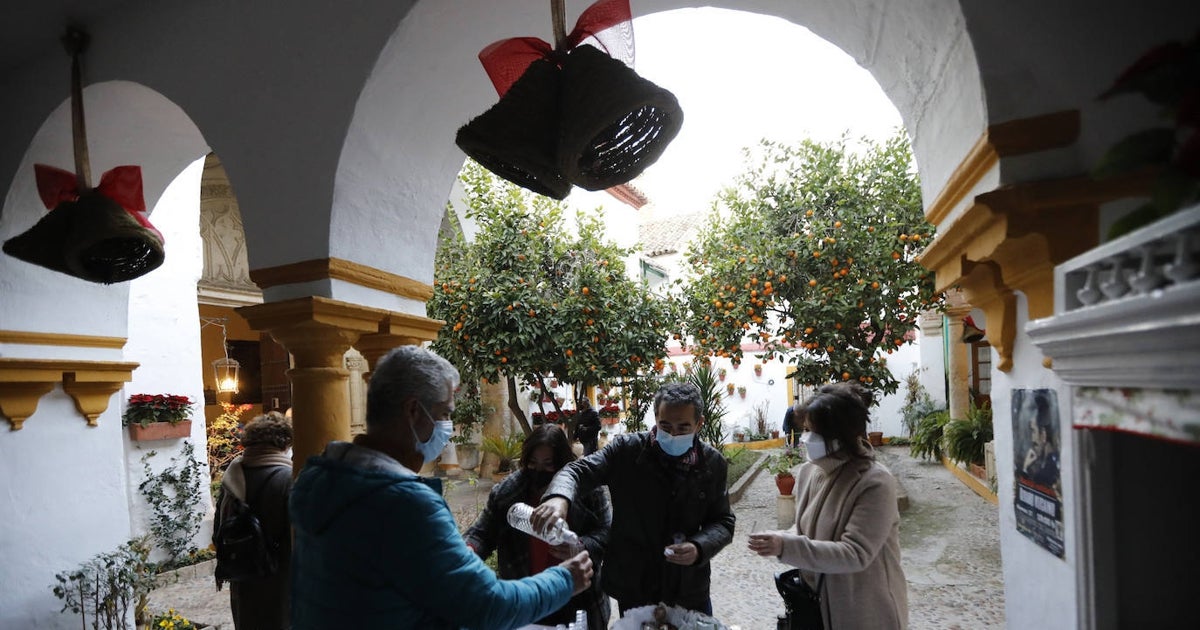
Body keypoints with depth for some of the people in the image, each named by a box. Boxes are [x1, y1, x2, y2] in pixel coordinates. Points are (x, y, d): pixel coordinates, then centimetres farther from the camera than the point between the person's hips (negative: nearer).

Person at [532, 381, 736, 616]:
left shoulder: (713, 463, -5)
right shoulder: (627, 449, -12)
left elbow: (723, 521, 1)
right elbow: (578, 471, -16)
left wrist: (699, 548, -19)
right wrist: (559, 497, -39)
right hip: (634, 588, -1)